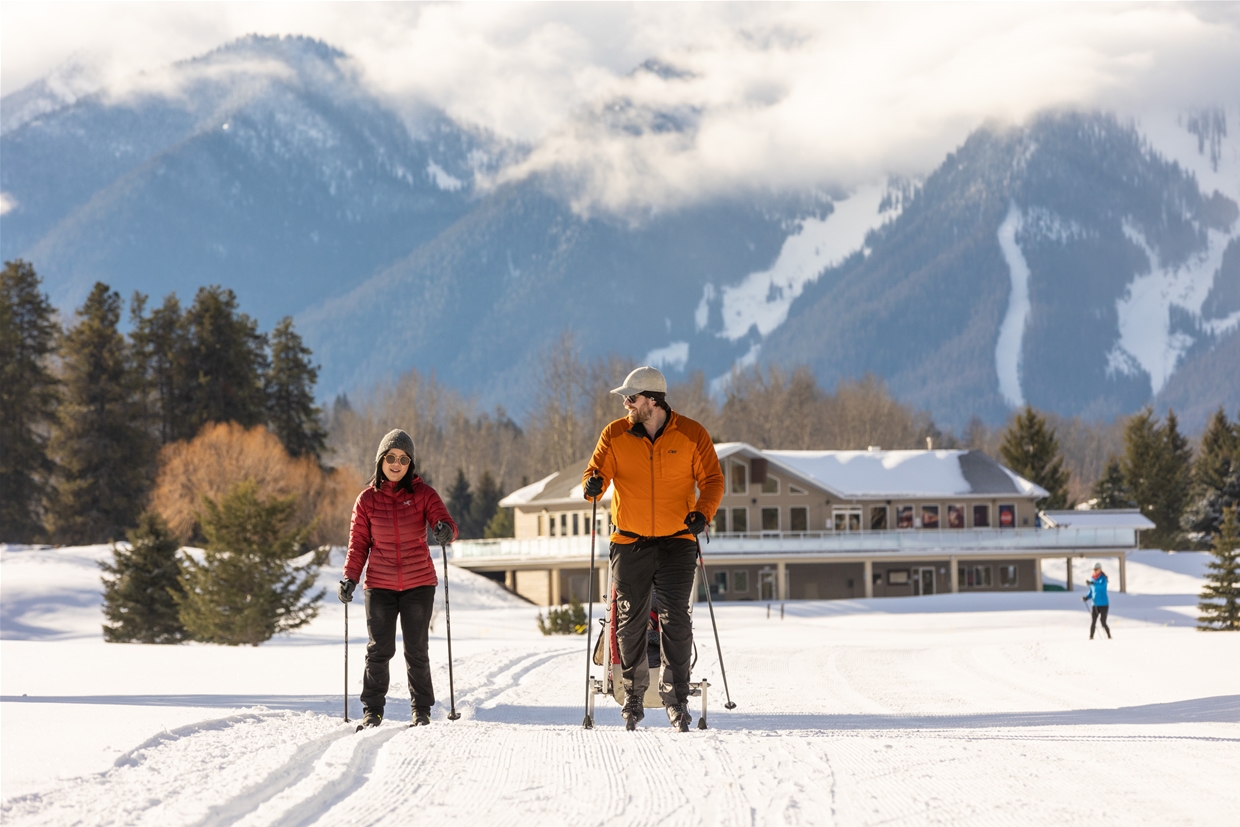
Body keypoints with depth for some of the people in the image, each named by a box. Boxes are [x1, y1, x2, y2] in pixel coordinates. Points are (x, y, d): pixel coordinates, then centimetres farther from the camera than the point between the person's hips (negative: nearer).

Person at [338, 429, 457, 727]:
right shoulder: (367, 499, 3)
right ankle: (372, 709, 8)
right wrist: (350, 579, -4)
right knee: (379, 649, -4)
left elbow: (447, 523, -12)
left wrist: (445, 531, -36)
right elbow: (359, 544, 7)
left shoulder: (423, 494, 0)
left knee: (416, 650, 0)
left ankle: (422, 709, 14)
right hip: (380, 585, 1)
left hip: (419, 583, -1)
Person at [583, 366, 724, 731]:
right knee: (629, 621, 5)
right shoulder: (615, 435, 1)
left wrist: (702, 512, -16)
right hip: (630, 543, 2)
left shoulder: (691, 435, -3)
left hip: (677, 541, -2)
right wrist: (593, 484, -24)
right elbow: (596, 470, 1)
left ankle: (675, 697, 0)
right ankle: (633, 695, 19)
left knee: (676, 620, -8)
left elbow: (712, 479, 1)